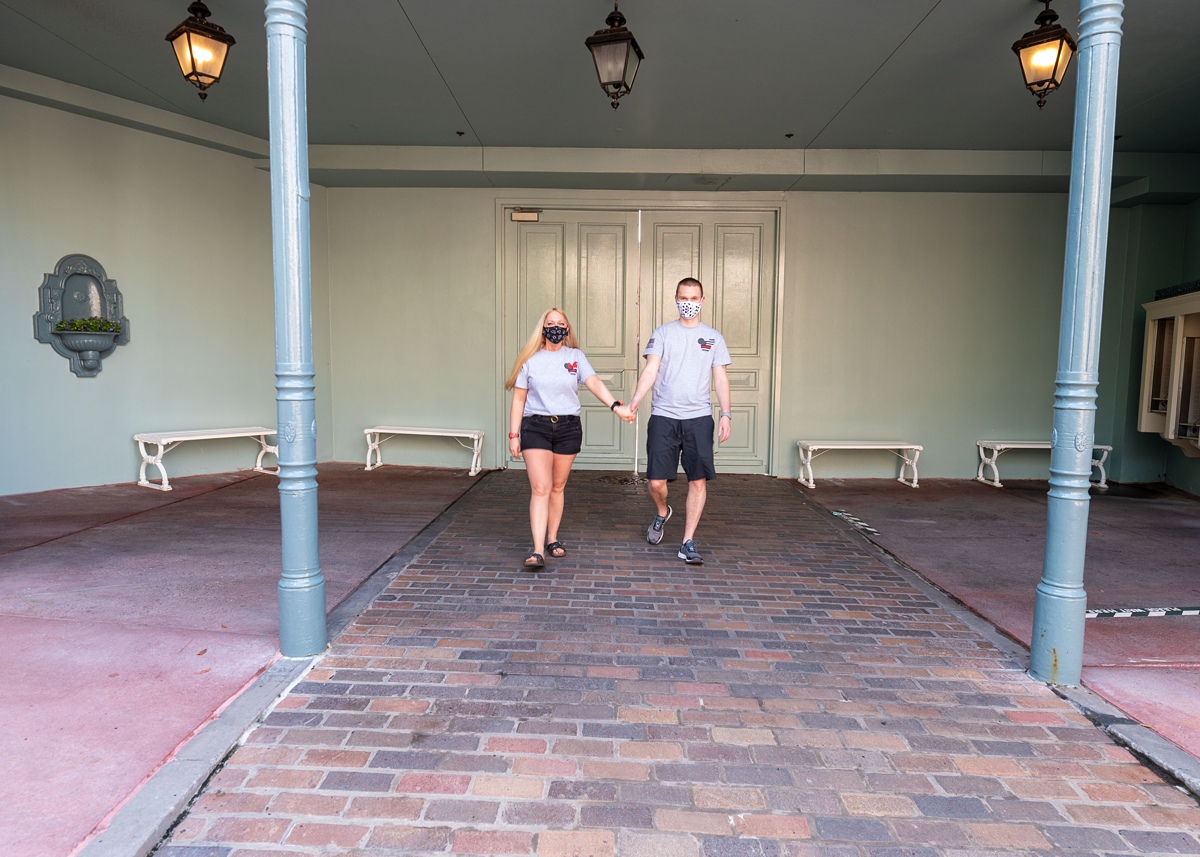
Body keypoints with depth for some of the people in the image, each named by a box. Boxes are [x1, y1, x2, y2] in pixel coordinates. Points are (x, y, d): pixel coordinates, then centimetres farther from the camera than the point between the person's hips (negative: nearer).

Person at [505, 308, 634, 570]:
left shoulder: (575, 356, 5)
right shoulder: (530, 359, 3)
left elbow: (594, 383, -11)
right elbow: (518, 399, 4)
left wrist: (615, 406, -28)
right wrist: (513, 435, -1)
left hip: (568, 427, 2)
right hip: (535, 427, -2)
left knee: (557, 487, 11)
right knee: (540, 488, -10)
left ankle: (552, 540, 27)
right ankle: (538, 551, -12)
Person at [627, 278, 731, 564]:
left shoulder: (713, 337, 11)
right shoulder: (663, 333, 8)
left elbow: (720, 379, 9)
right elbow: (650, 371, -1)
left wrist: (726, 414, -4)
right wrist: (634, 401, -17)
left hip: (699, 417, 1)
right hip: (663, 416, -1)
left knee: (698, 480, -3)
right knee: (656, 481, -2)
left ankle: (688, 543, 8)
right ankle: (662, 513, 33)